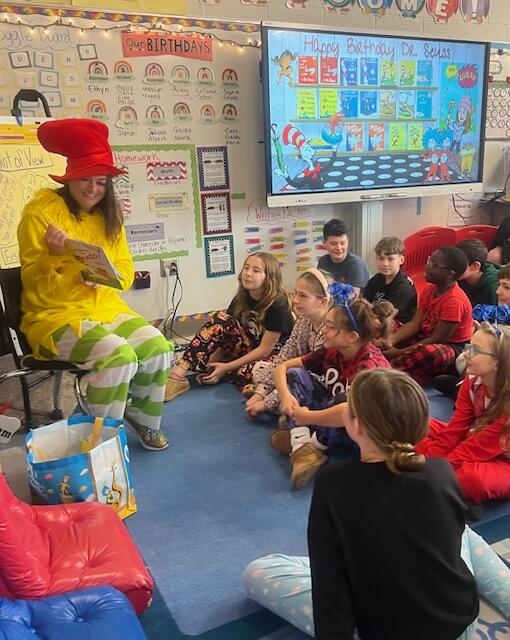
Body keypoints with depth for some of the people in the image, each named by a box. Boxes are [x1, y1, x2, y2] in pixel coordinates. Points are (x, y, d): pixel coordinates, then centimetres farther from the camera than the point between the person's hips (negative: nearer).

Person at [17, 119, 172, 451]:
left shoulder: (108, 215, 10)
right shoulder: (40, 210, -9)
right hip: (55, 315, -5)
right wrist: (54, 255, -29)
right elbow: (34, 284, -10)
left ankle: (141, 416, 11)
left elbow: (126, 271, 9)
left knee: (157, 346, -16)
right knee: (117, 355, -29)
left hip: (106, 308, 6)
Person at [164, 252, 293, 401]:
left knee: (246, 374, -41)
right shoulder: (241, 298, -3)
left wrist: (227, 367, -23)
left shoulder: (278, 305, -21)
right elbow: (224, 336, -1)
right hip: (249, 348, 5)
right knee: (221, 319, -22)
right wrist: (211, 361, -17)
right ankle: (179, 373, -29)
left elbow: (265, 349, -20)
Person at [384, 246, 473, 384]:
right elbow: (414, 323, -2)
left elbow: (437, 339, -23)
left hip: (452, 348, -8)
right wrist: (390, 340, -20)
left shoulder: (455, 301, -24)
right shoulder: (428, 289, 2)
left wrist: (400, 352, -25)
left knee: (429, 353, -41)